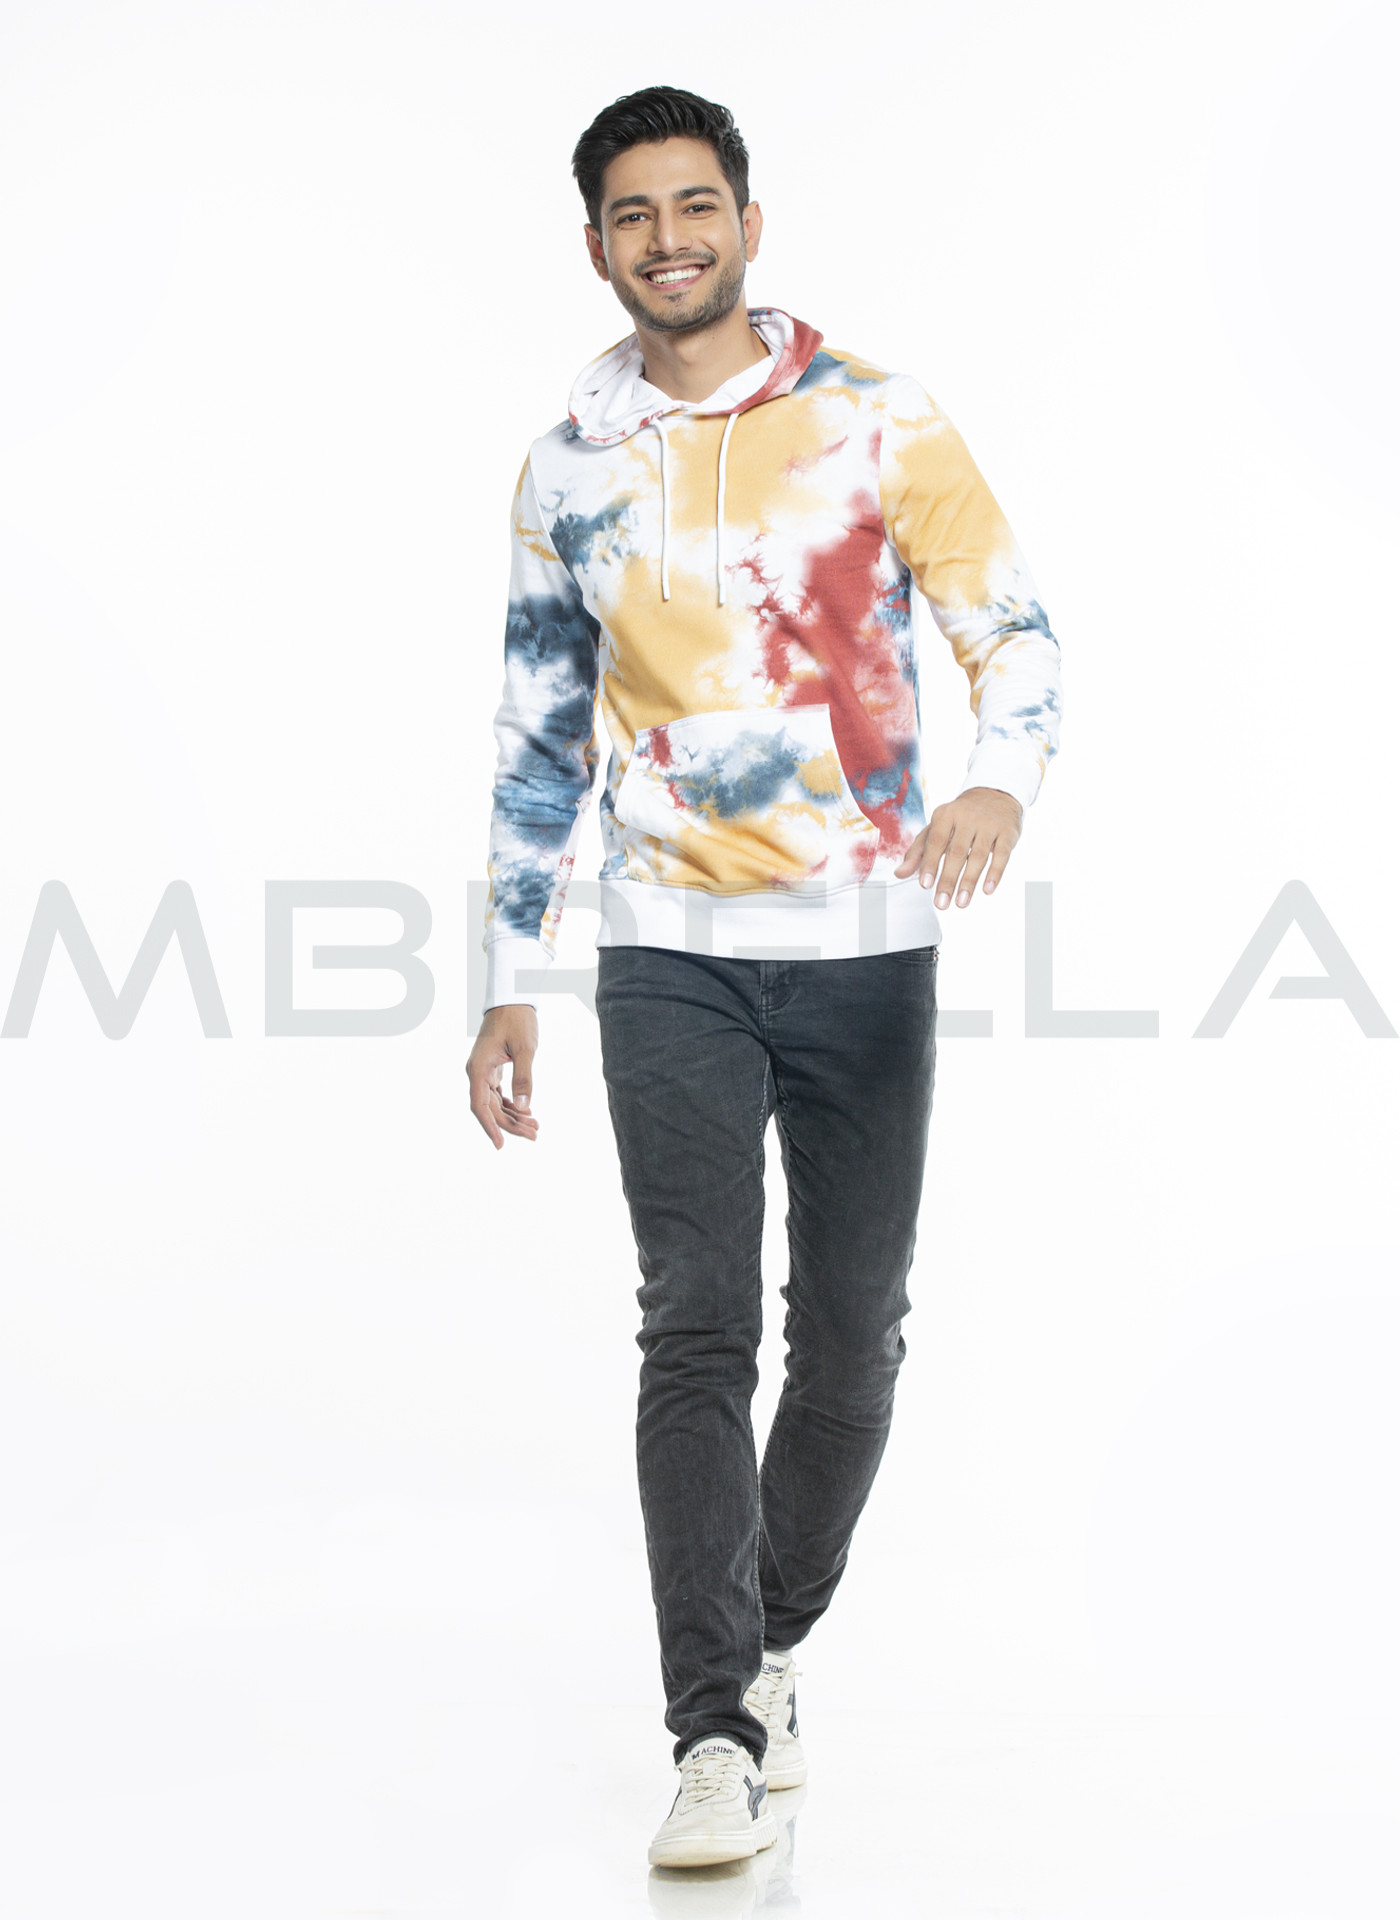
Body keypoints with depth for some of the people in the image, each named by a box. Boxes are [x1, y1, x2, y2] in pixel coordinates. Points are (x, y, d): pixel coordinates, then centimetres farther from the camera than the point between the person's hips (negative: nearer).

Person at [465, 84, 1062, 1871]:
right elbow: (538, 740, 12)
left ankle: (770, 1641, 30)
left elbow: (1017, 635, -4)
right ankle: (720, 1736, -7)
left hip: (867, 943, 0)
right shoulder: (568, 467, 6)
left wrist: (997, 784, -26)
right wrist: (507, 984, 10)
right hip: (669, 952, 1)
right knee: (696, 1329, -9)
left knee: (850, 1324, 8)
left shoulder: (879, 422, -3)